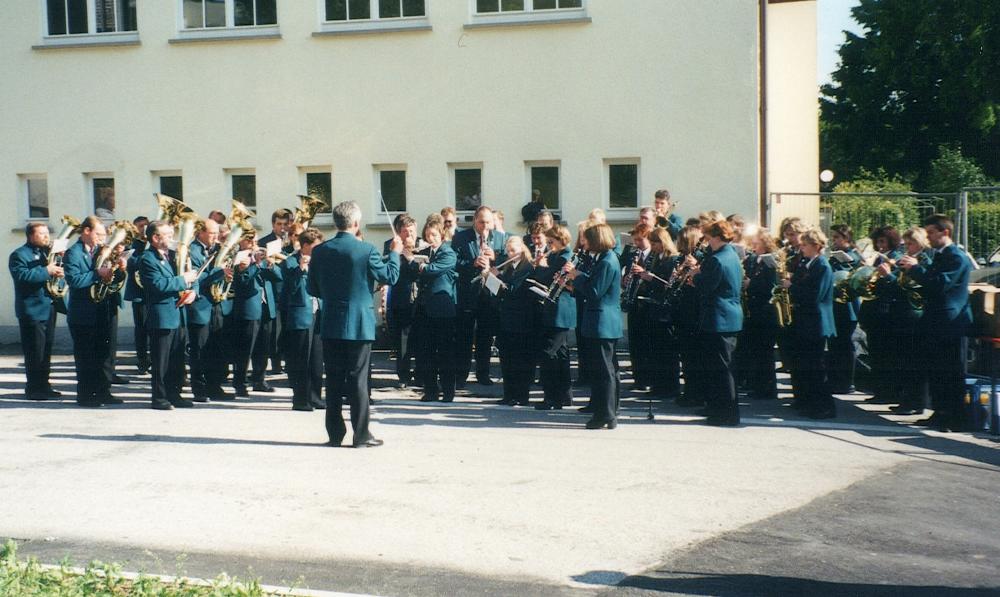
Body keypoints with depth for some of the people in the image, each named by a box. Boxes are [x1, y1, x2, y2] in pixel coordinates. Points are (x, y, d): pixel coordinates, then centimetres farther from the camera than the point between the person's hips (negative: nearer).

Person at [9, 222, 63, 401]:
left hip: (48, 308, 8)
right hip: (32, 310, -8)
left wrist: (58, 270, -5)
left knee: (46, 351, 12)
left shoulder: (46, 252, 16)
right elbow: (22, 275, -23)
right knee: (35, 352, -6)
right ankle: (33, 388, 0)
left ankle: (43, 385, 20)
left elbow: (56, 269, 18)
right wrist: (46, 271, -25)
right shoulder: (19, 255, -8)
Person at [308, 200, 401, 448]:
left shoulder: (320, 251, 0)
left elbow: (312, 289, 6)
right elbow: (390, 277, -2)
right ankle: (361, 435, 5)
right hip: (359, 324, -3)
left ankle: (335, 433, 14)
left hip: (331, 325, 3)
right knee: (358, 379, 1)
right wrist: (394, 253, 13)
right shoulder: (366, 250, -12)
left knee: (333, 379, 9)